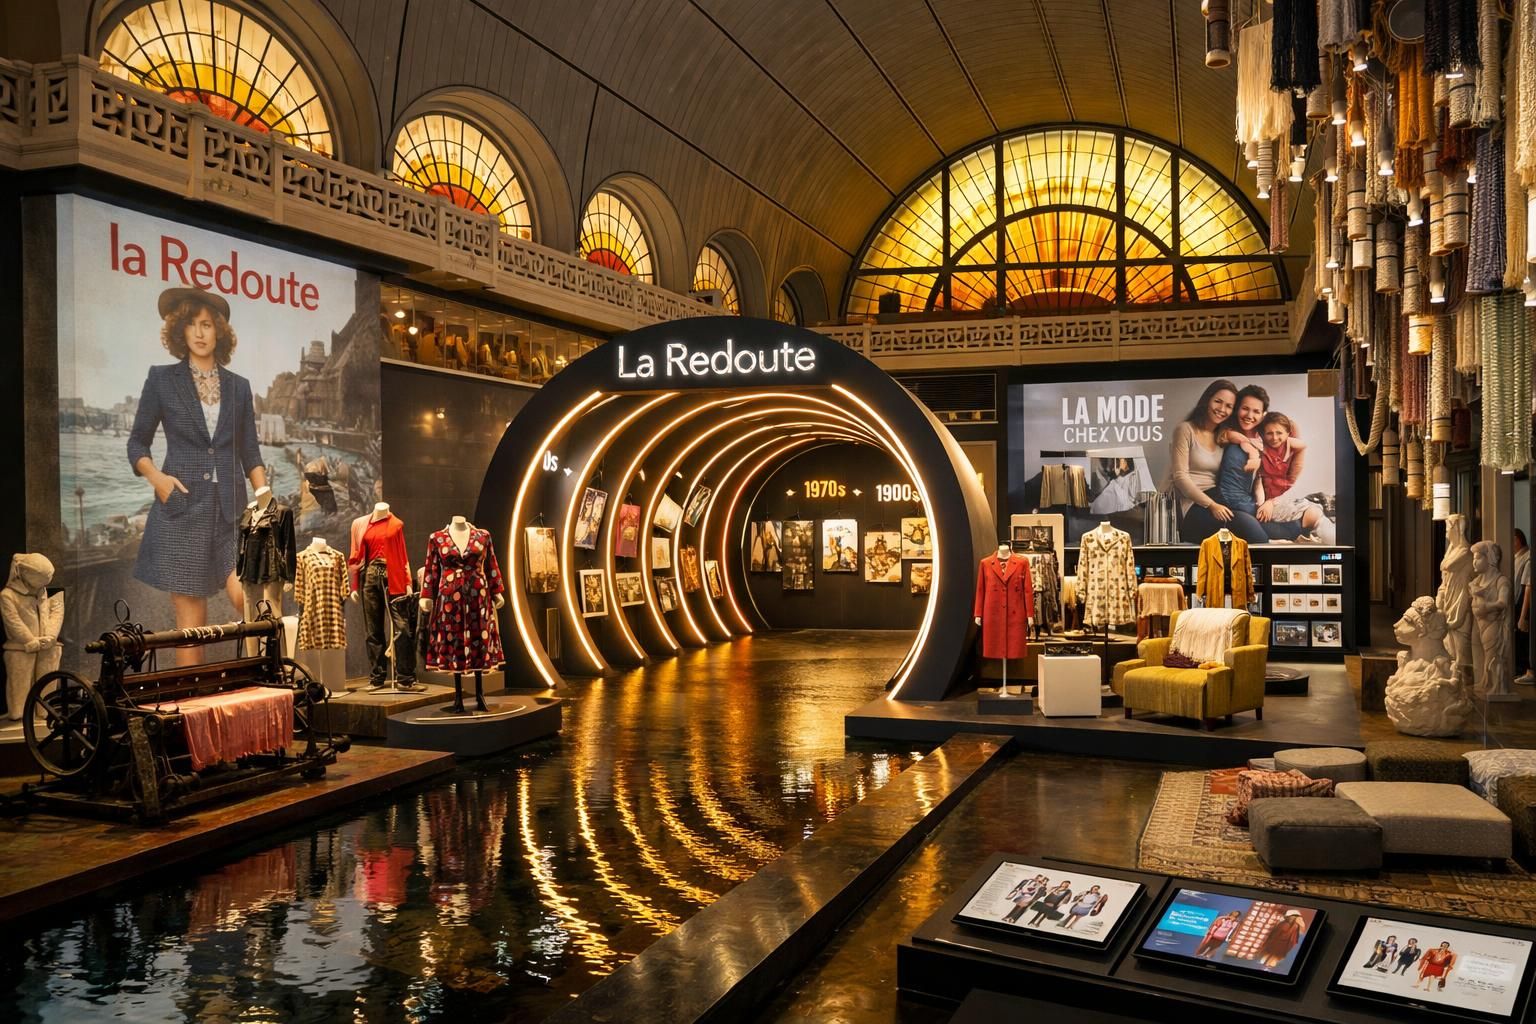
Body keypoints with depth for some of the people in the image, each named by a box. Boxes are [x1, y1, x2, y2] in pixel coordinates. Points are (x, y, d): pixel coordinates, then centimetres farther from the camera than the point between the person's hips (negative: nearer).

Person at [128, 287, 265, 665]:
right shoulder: (161, 379, 6)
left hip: (231, 510, 1)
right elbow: (137, 443, 10)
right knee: (190, 616, -2)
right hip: (182, 508, -1)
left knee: (248, 598, -14)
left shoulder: (238, 386, 12)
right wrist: (156, 477, -9)